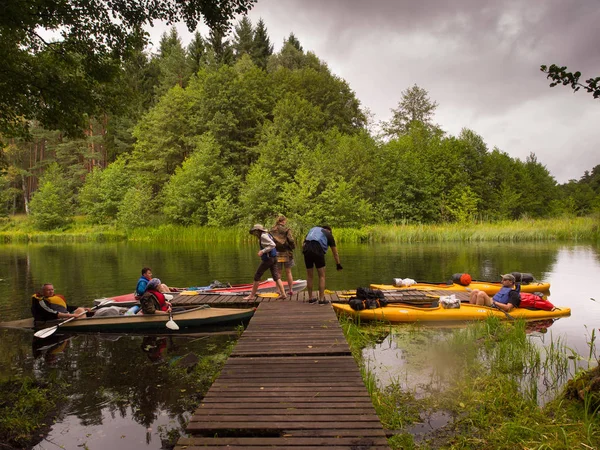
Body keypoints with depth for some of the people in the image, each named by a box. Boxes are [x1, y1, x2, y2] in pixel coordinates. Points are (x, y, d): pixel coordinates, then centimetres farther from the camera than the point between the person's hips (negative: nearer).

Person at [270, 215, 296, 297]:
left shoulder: (272, 230, 2)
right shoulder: (286, 229, -8)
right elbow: (291, 240, -13)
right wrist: (293, 247, 5)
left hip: (276, 253, 2)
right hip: (286, 253, -2)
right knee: (288, 272, 8)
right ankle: (290, 289, 11)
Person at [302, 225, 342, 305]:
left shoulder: (312, 229, 31)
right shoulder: (329, 235, 21)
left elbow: (303, 244, 19)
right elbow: (335, 253, 23)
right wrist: (338, 264, 33)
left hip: (307, 249, 4)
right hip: (318, 251, -4)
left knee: (309, 276, 16)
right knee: (322, 276, 9)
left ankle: (310, 298, 23)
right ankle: (321, 299, 9)